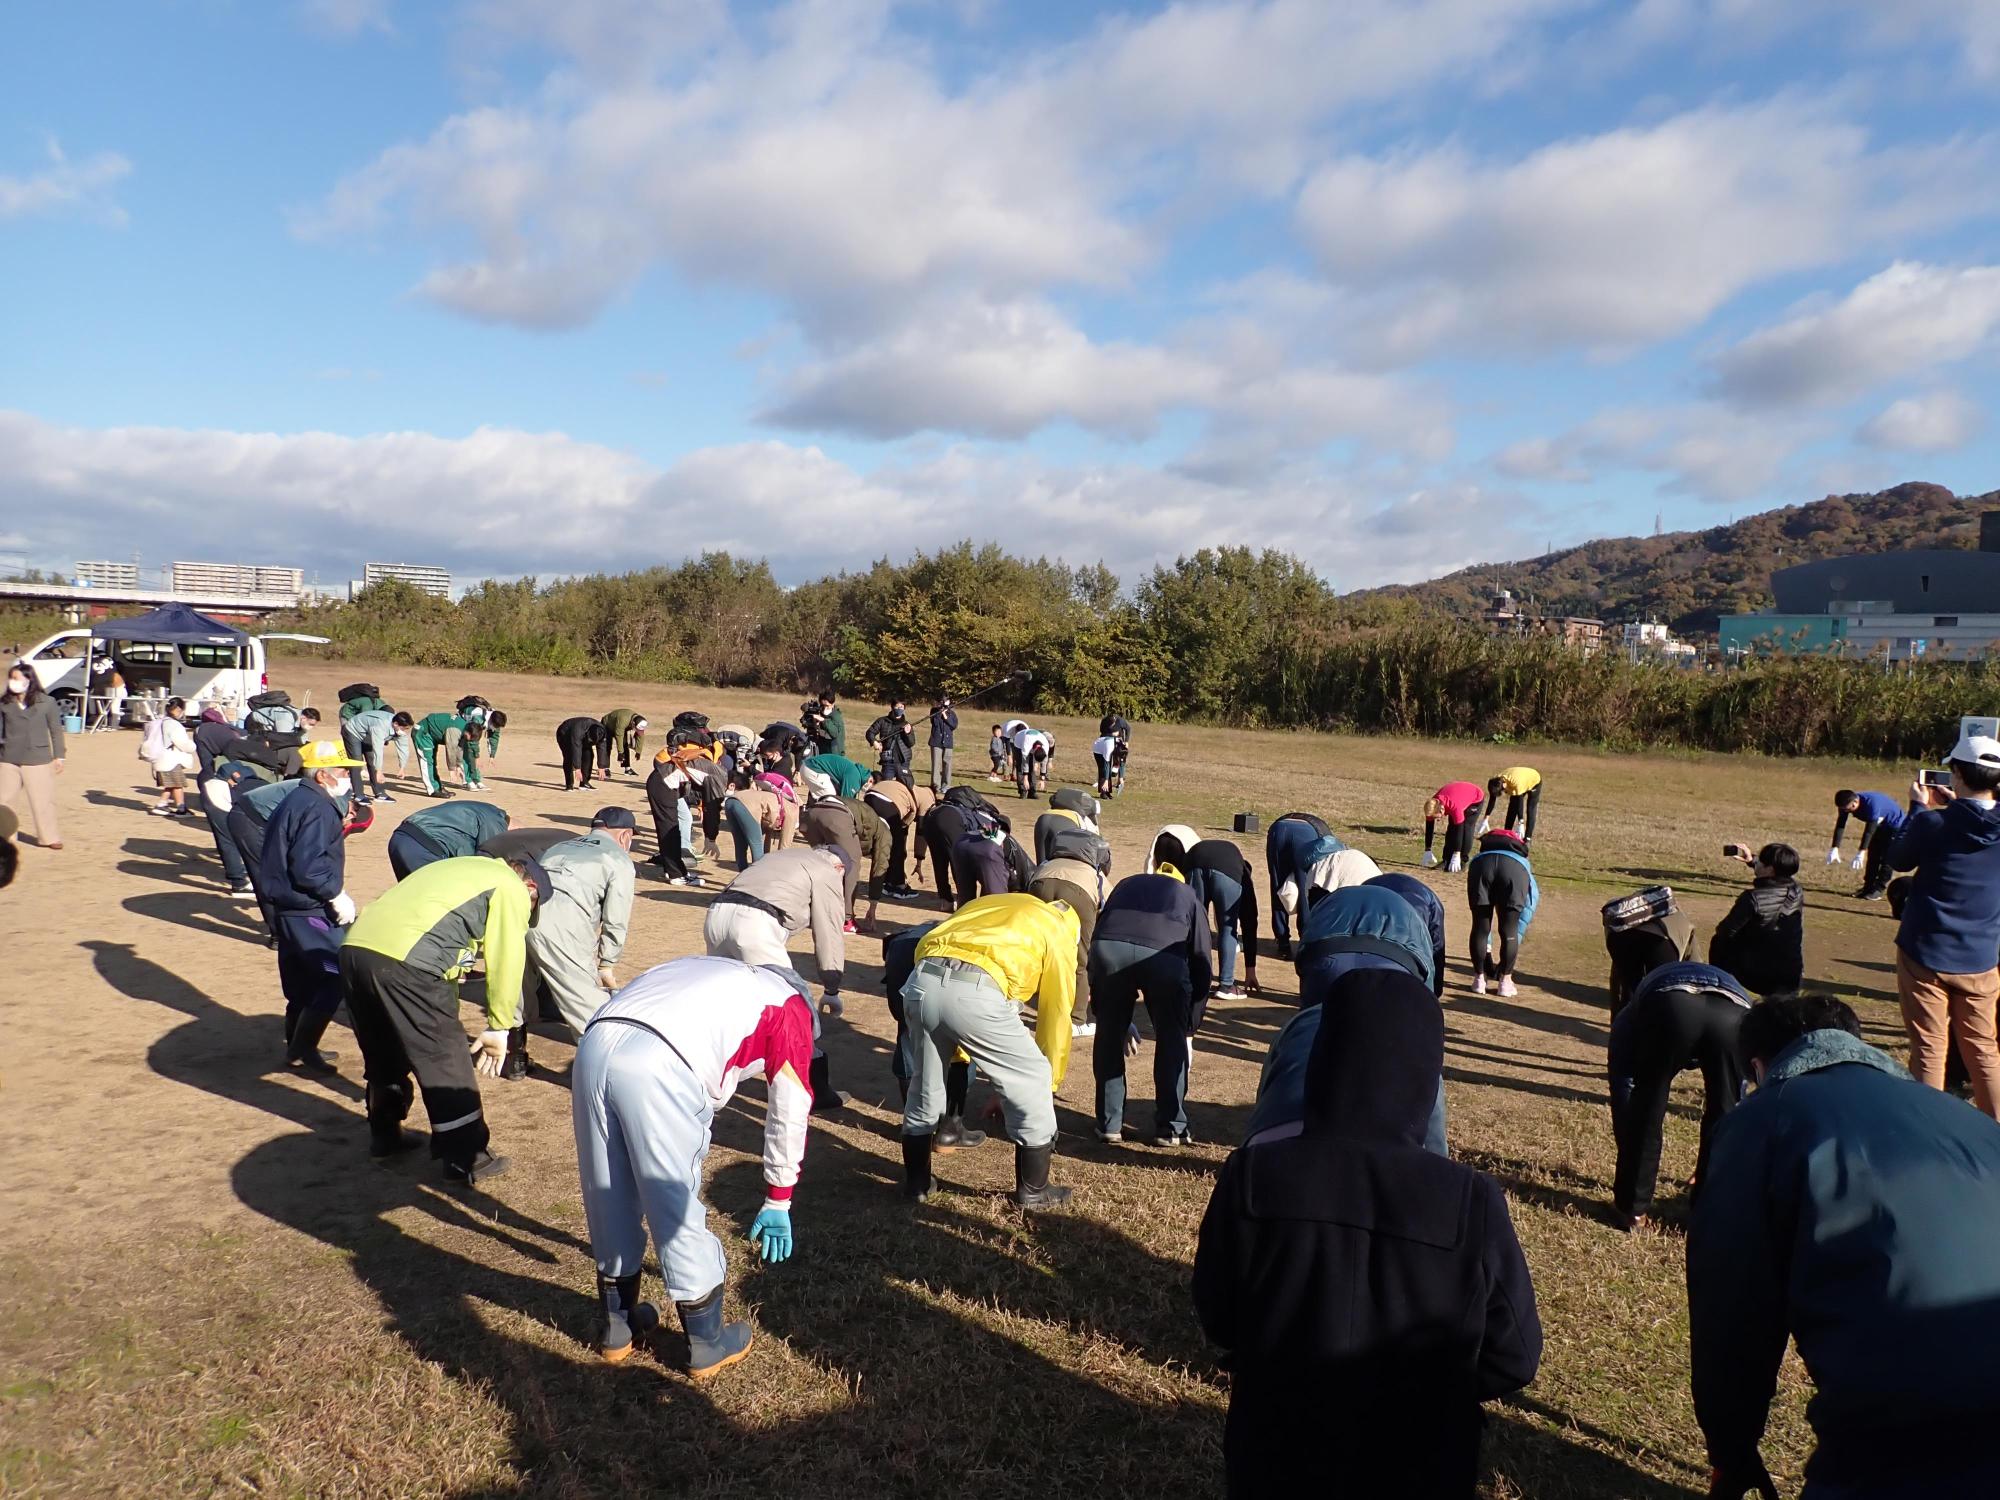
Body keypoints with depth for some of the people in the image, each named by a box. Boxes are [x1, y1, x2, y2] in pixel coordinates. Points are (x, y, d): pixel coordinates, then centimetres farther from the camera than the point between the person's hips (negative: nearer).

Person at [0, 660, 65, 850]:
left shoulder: (46, 703, -2)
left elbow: (56, 731, 2)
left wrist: (59, 756, 1)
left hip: (37, 760, -2)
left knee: (42, 800, 3)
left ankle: (49, 837, 12)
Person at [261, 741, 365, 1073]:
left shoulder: (295, 800, 15)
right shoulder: (317, 808, -17)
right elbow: (309, 866, -25)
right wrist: (337, 895, -17)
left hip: (287, 908, 11)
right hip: (308, 912, -11)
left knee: (302, 982, 19)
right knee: (334, 976, -6)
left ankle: (297, 1047, 30)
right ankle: (303, 1049, 0)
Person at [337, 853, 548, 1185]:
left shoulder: (463, 869, 32)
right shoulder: (512, 889, 8)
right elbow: (506, 962, 3)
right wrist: (499, 1027, 13)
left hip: (354, 946, 8)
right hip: (403, 960, -8)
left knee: (384, 1054, 27)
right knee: (447, 1063, 4)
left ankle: (384, 1134, 42)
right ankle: (467, 1161, 10)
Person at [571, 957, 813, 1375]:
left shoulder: (716, 978, 37)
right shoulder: (789, 1006, 21)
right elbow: (789, 1116, 23)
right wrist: (778, 1203, 32)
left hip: (593, 1047, 6)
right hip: (658, 1066, -6)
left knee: (610, 1204, 22)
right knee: (679, 1210, 10)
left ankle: (617, 1326, 40)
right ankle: (708, 1346, 27)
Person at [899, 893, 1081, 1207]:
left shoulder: (988, 905, 39)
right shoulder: (1058, 930, 24)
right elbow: (1056, 1015, 22)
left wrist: (961, 1055, 44)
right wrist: (1051, 1084, 34)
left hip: (921, 981, 6)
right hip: (974, 991, -5)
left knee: (924, 1088, 28)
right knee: (1032, 1081, 16)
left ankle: (916, 1182, 40)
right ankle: (1033, 1191, 25)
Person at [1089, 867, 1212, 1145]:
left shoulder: (1125, 885, 40)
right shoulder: (1189, 897, 36)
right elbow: (1203, 966, 30)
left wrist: (1120, 1021, 41)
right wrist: (1189, 1030, 38)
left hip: (1107, 946, 1)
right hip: (1165, 954, -1)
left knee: (1108, 1036, 23)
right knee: (1172, 1039, 21)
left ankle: (1109, 1124, 30)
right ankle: (1170, 1127, 27)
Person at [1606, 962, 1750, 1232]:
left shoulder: (1630, 1018, 40)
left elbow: (1621, 1090, 36)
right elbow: (1737, 1102, 51)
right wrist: (1709, 1169, 61)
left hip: (1668, 1007, -2)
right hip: (1734, 1015, 2)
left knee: (1644, 1111, 17)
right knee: (1724, 1113, 23)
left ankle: (1632, 1207, 25)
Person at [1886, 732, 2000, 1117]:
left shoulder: (1934, 823, -18)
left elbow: (1899, 858, 1)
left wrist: (1918, 808, 9)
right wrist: (1954, 806, 15)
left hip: (1926, 955, -3)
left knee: (1929, 1049, 5)